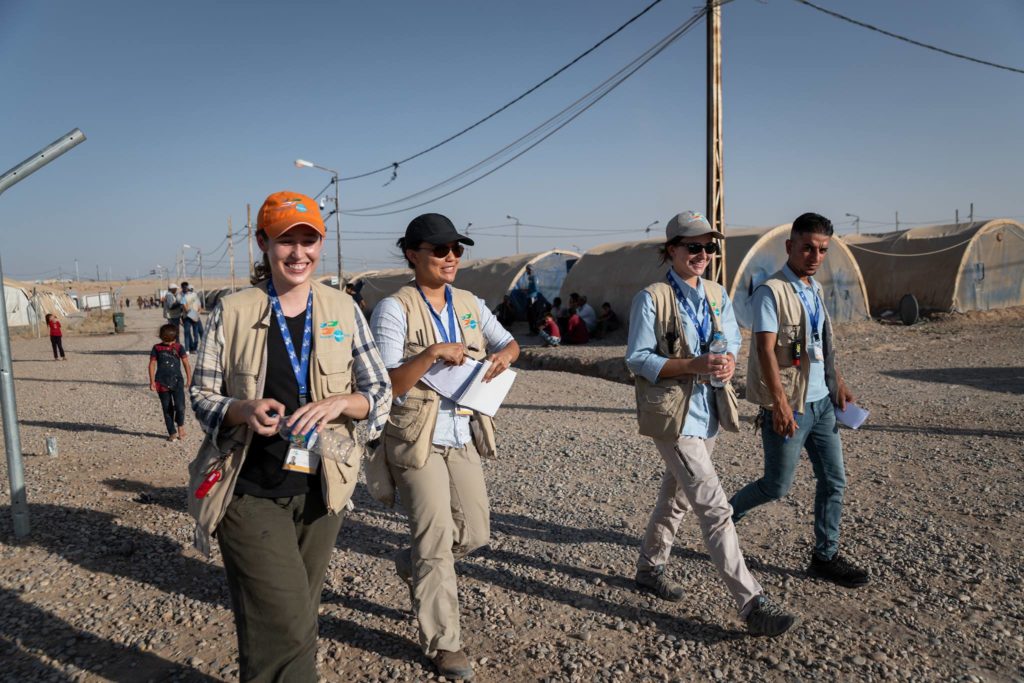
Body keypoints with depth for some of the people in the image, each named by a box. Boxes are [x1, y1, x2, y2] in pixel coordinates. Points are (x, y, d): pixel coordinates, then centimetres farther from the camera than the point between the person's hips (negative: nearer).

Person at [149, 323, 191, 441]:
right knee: (167, 409, 6)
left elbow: (186, 363, 3)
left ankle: (180, 425, 15)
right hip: (162, 382, 1)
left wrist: (189, 378, -1)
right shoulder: (157, 348, 3)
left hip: (177, 381, -1)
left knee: (180, 406, -14)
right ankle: (172, 433, 17)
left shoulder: (179, 348, 2)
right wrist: (152, 381, 0)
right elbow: (152, 364, 5)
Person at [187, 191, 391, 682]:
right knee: (286, 628, -8)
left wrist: (339, 402, -19)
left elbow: (381, 394, 2)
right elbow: (201, 396, 1)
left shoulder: (342, 309, 0)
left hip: (320, 491, 3)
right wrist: (244, 410, -20)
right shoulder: (232, 311, -4)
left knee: (295, 618, 18)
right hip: (251, 494, -2)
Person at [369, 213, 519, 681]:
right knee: (437, 540, 0)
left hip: (463, 435, 6)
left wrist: (504, 355, -6)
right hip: (416, 438, -6)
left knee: (474, 532, 10)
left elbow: (510, 343, 17)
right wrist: (433, 353, -28)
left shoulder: (469, 304, 6)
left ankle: (412, 565, 39)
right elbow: (386, 386, -16)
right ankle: (443, 642, 19)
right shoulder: (394, 309, -11)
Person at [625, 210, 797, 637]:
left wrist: (728, 361, -10)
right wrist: (694, 365, -23)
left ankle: (649, 568, 39)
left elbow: (732, 340, 15)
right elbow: (637, 360, -13)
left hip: (707, 411, 7)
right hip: (673, 414, -7)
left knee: (677, 497, 20)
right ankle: (752, 604, -2)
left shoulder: (717, 295, 9)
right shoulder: (652, 299, -11)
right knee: (715, 508, -9)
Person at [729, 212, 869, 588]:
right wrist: (780, 403, -28)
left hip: (821, 402, 8)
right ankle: (726, 514, 28)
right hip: (789, 407, -8)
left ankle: (826, 556, 25)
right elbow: (765, 350, -22)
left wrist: (839, 384, 18)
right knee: (778, 485, 3)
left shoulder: (814, 289, 12)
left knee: (834, 480, 11)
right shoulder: (771, 291, -14)